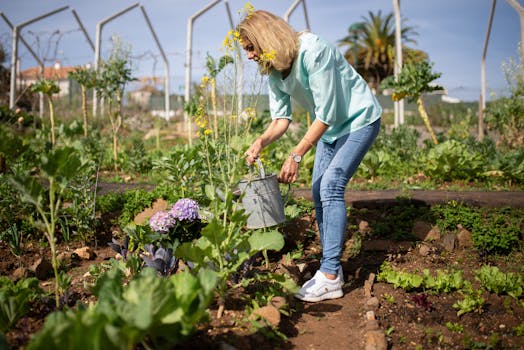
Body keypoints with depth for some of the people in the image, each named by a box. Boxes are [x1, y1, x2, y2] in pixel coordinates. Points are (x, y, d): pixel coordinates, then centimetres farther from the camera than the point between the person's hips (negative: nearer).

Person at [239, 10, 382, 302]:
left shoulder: (312, 51, -28)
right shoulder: (273, 70, -3)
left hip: (359, 120, -8)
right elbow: (281, 118, -4)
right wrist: (262, 141, -25)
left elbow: (326, 114, -28)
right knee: (319, 192, 4)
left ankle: (329, 278, -16)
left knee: (331, 185, -19)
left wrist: (296, 156, -30)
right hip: (330, 127, 9)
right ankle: (333, 268, 13)